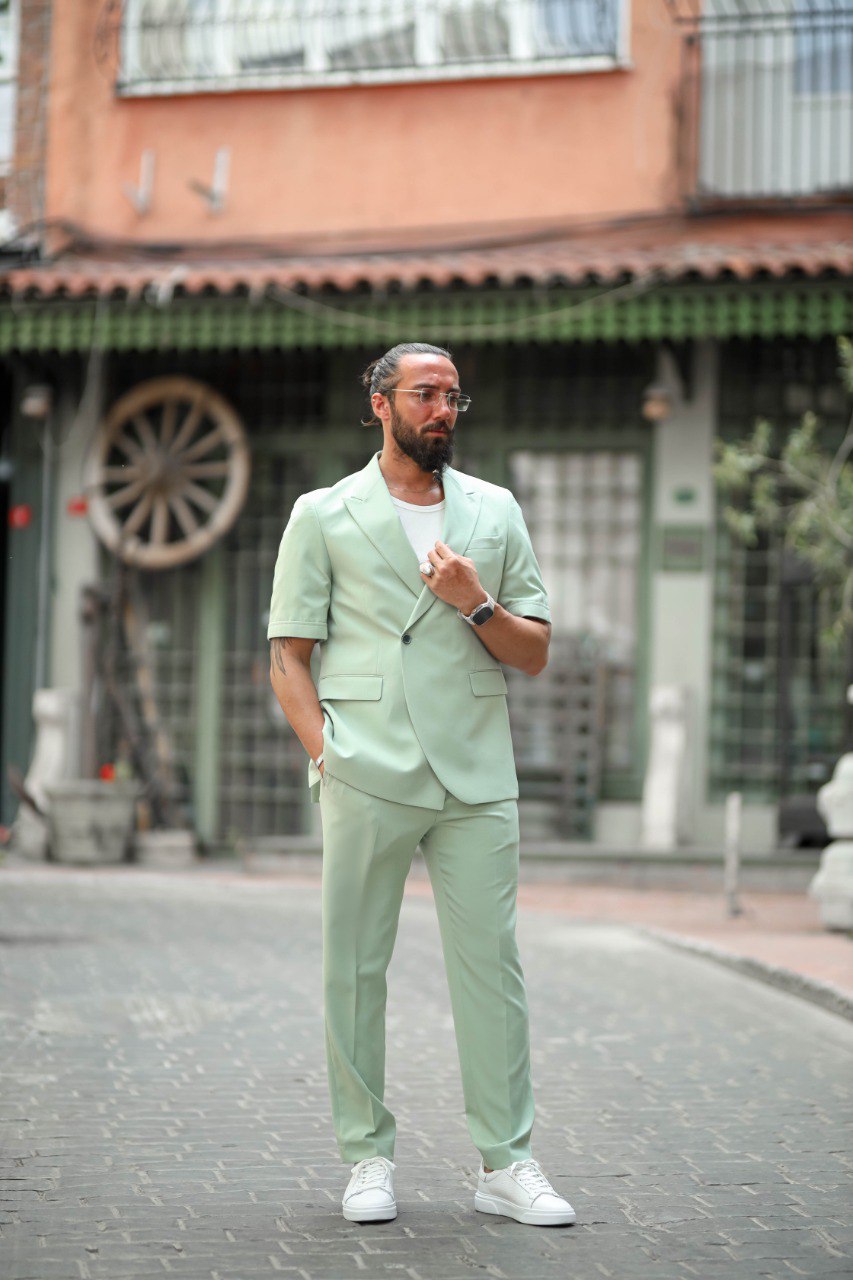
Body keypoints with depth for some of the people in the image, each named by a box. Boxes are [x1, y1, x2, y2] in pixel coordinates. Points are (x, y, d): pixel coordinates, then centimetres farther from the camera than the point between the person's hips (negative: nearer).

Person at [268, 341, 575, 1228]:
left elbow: (535, 655, 12)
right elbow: (287, 656, 5)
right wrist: (325, 754, -6)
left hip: (477, 779, 2)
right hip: (367, 780, -2)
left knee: (491, 964, -1)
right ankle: (369, 1158, 11)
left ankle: (507, 1163, 4)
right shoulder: (323, 516, 7)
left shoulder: (495, 512, 14)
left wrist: (478, 605, -6)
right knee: (353, 968, 1)